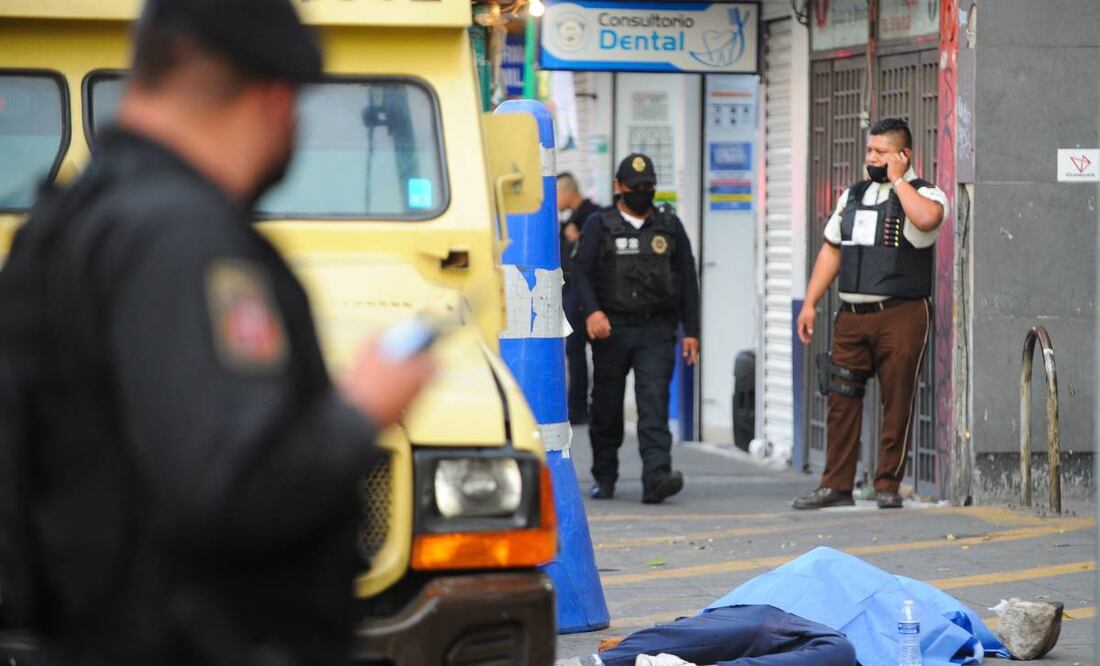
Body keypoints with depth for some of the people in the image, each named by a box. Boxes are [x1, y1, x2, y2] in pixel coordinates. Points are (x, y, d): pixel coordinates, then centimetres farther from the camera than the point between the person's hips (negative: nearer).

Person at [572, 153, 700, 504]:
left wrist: (690, 331, 8)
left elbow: (687, 279, 14)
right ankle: (604, 479, 21)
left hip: (656, 331, 0)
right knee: (607, 407, 7)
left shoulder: (670, 226, 12)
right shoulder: (600, 226, 5)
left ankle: (656, 476, -25)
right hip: (612, 330, 0)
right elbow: (581, 271, -5)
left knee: (654, 401, -14)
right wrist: (592, 311, -23)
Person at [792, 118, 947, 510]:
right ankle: (836, 485, 7)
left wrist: (897, 179, -14)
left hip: (900, 315, -5)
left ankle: (888, 485, 5)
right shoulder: (853, 196, 17)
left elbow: (926, 218, -28)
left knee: (897, 403, -2)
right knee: (842, 399, 3)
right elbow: (831, 250, 21)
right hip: (853, 315, 5)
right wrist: (810, 303, 14)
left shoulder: (924, 195, -2)